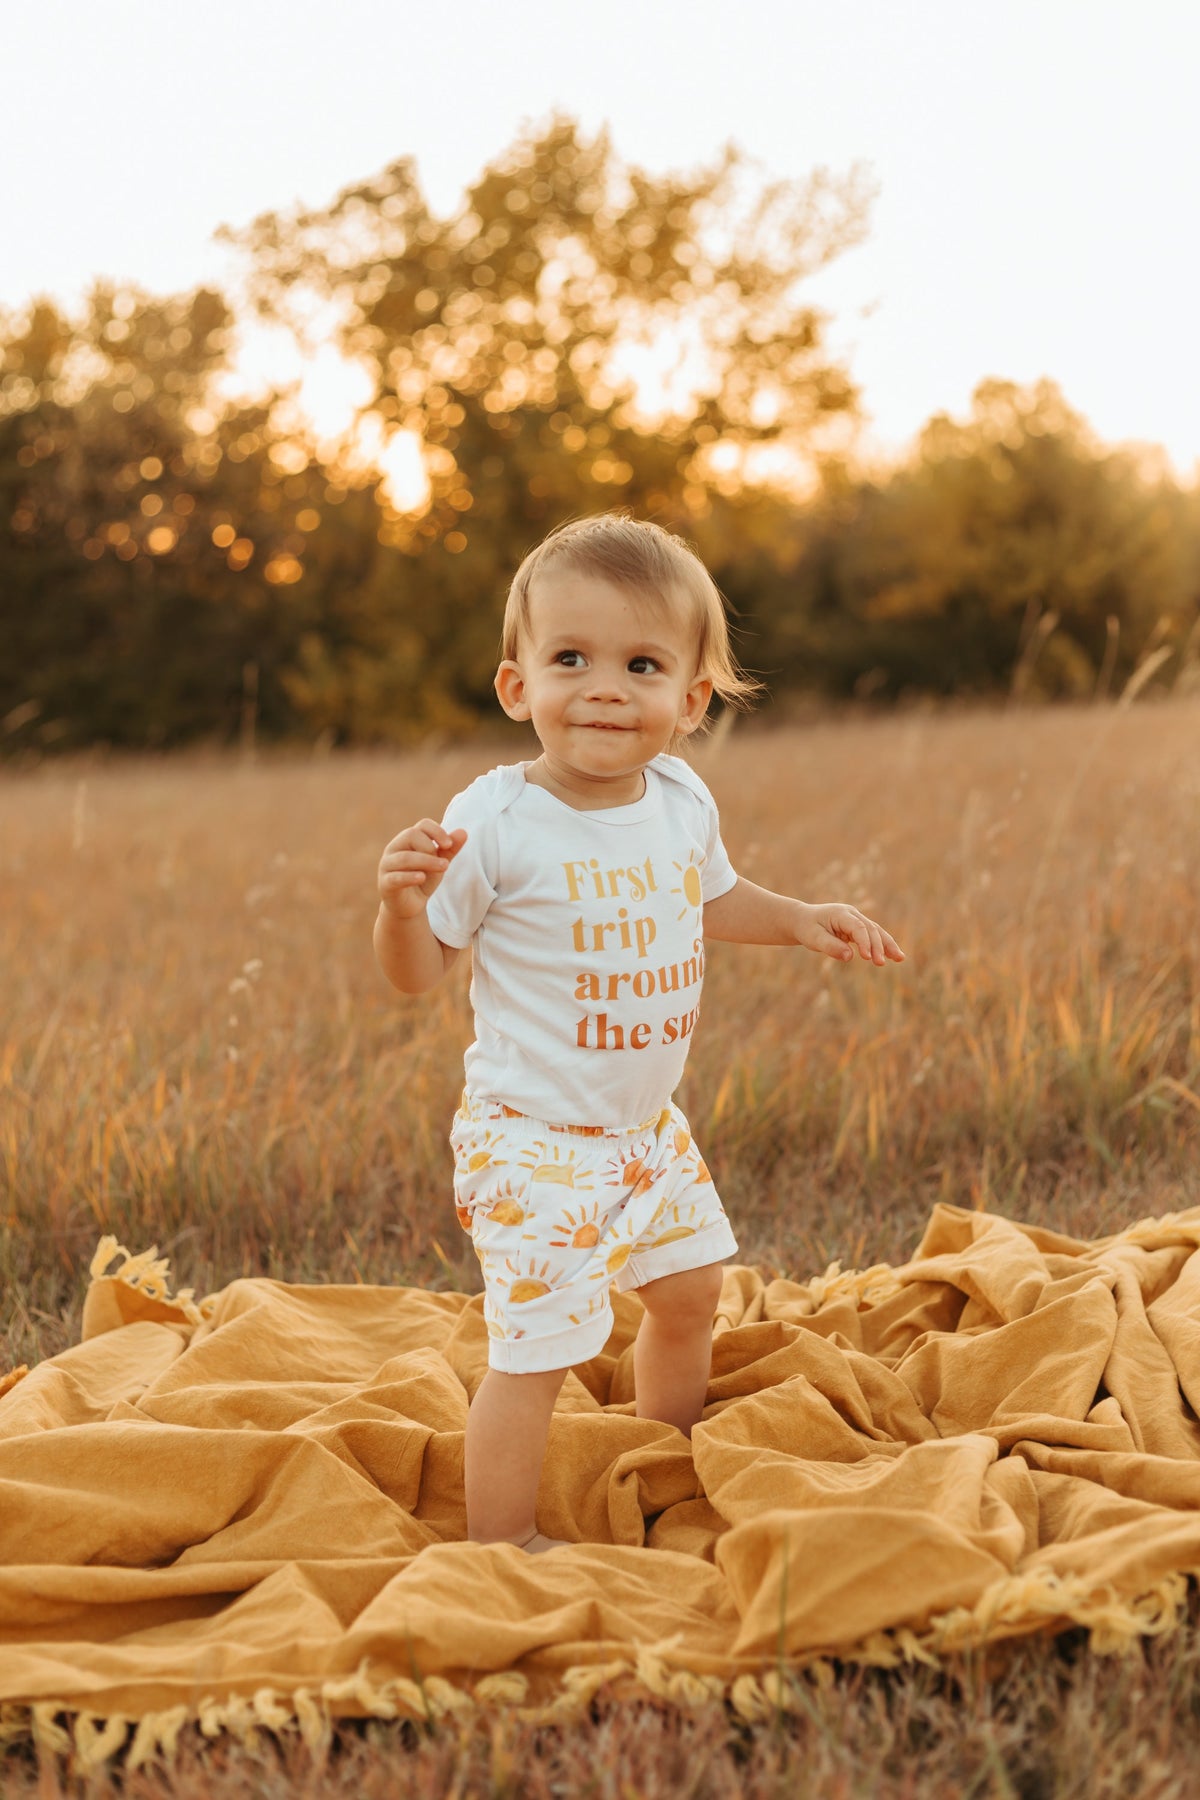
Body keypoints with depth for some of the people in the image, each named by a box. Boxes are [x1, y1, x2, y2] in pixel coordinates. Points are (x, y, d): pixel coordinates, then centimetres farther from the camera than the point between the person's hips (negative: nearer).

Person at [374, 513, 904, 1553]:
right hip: (532, 1142, -7)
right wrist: (404, 902, -35)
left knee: (689, 1287, 24)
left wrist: (801, 920, 6)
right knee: (534, 1347, -7)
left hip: (647, 1125, 8)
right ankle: (499, 1544, 13)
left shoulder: (683, 803, -3)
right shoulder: (495, 825, -22)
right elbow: (418, 971, -15)